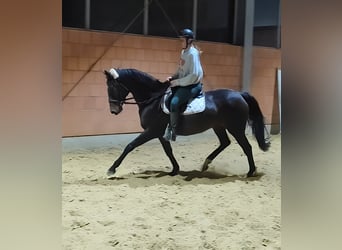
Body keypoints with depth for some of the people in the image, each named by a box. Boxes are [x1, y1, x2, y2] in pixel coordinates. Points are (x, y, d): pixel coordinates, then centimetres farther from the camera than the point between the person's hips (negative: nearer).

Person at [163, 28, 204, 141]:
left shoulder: (193, 53, -19)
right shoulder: (183, 52, 9)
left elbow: (194, 75, -24)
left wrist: (177, 82, -20)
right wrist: (173, 77, 2)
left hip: (192, 85, -10)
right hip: (182, 84, 10)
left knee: (174, 102, -28)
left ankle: (172, 130, -17)